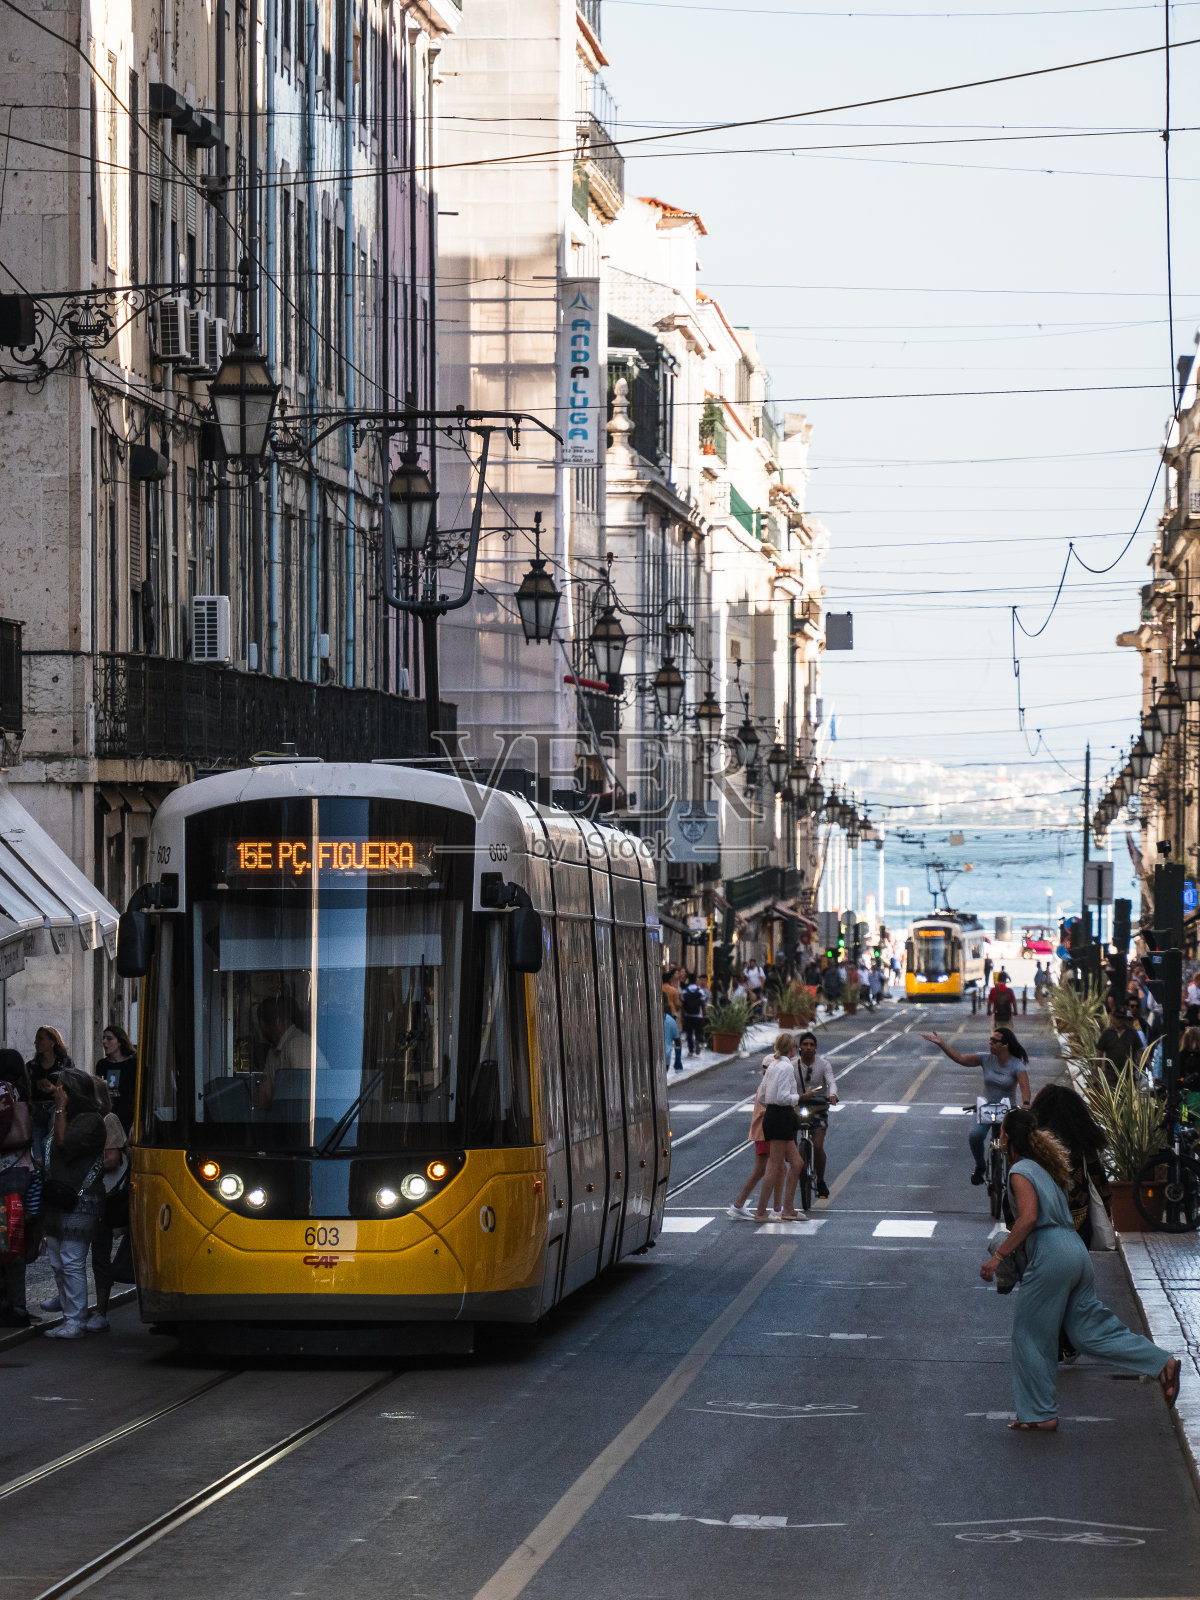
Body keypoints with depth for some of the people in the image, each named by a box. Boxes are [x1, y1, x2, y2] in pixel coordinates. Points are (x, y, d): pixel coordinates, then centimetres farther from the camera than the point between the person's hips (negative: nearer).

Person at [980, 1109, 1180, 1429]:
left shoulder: (1020, 1172, -7)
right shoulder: (1044, 1168, 21)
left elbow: (1029, 1217, -20)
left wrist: (998, 1256, -19)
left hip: (1050, 1255, -9)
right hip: (1075, 1250, 9)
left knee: (1031, 1336, 3)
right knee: (1088, 1330, 10)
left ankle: (1040, 1414, 8)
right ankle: (1162, 1363, 0)